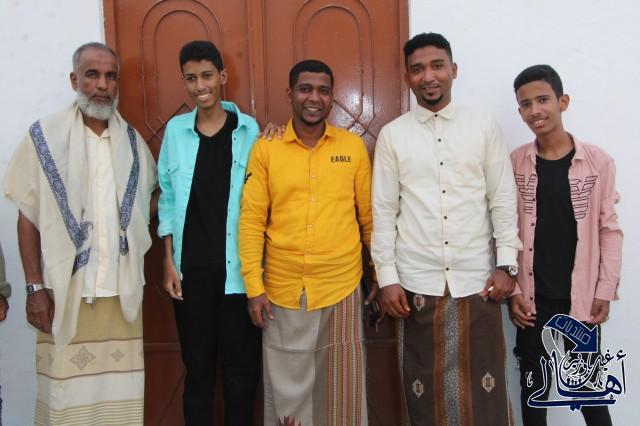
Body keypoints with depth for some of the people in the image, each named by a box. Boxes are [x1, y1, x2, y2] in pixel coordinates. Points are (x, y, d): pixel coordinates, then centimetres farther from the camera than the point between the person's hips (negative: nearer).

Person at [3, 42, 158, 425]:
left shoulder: (132, 140, 9)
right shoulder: (45, 136, 0)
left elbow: (155, 193, 23)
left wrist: (137, 231, 6)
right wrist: (35, 287, -5)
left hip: (122, 289, 3)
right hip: (65, 289, -2)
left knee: (120, 393, 6)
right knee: (67, 392, 3)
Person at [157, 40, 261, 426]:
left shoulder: (248, 129, -1)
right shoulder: (176, 129, 5)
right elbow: (168, 198, 7)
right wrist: (169, 262, 3)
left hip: (238, 268, -1)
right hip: (191, 268, 2)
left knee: (241, 366, 9)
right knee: (197, 367, 12)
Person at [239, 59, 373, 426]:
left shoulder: (354, 147, 1)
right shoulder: (265, 149, -1)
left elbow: (369, 216, 6)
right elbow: (251, 220, -2)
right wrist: (254, 287, -5)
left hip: (342, 288, 1)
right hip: (282, 291, 0)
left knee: (342, 389, 14)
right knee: (287, 389, 14)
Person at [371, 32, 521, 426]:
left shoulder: (485, 126, 3)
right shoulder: (392, 135, 3)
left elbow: (504, 200, 4)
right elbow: (384, 211, 2)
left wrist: (506, 264, -2)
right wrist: (388, 278, -3)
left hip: (477, 279, 0)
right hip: (417, 283, 0)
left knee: (483, 386, 7)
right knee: (425, 385, 9)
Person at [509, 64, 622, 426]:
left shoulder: (598, 161, -4)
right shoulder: (513, 163, -2)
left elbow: (610, 230, -1)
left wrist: (605, 292, -5)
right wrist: (512, 290, -5)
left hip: (582, 297, -1)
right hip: (533, 298, 1)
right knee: (533, 384, 12)